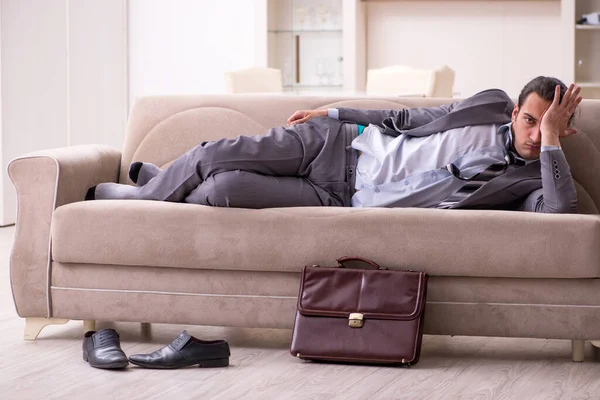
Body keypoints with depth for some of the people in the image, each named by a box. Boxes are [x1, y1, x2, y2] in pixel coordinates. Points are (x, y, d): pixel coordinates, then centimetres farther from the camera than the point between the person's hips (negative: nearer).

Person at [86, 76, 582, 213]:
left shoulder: (532, 182, -7)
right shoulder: (491, 106, 1)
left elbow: (561, 215, -30)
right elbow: (409, 119, 11)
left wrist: (552, 138, -27)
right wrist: (334, 112, 13)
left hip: (344, 201, -2)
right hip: (343, 145, 2)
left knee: (223, 191, -17)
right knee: (217, 153, -13)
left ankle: (121, 196, 11)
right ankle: (154, 181, 21)